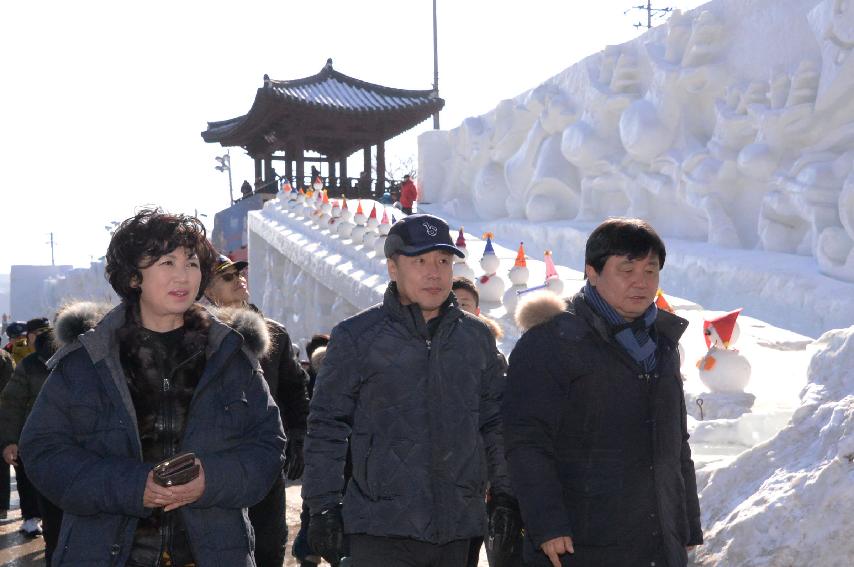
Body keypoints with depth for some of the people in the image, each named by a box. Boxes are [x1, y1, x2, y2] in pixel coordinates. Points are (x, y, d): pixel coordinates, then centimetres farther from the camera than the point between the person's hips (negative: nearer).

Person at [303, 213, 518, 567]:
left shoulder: (476, 337, 10)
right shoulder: (356, 337, -2)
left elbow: (495, 423, 17)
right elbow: (326, 427, -1)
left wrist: (506, 493, 11)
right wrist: (323, 507, -5)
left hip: (457, 532, 4)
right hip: (382, 529, -4)